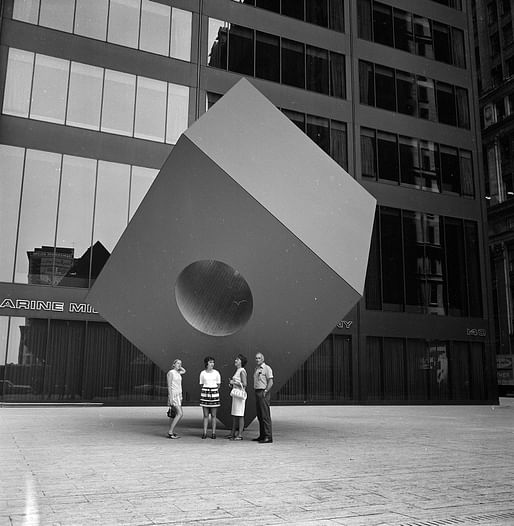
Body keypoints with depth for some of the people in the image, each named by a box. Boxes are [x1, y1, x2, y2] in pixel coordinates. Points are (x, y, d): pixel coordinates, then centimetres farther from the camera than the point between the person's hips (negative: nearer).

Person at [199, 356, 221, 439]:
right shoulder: (202, 373, 3)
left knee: (213, 415, 3)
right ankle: (205, 433, 6)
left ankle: (213, 433, 8)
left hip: (214, 394, -1)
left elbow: (218, 385, 7)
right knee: (205, 415, 3)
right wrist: (206, 390, 4)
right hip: (205, 394, 1)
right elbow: (201, 384, 10)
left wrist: (213, 391, 5)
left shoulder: (216, 373, 1)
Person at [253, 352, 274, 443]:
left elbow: (270, 382, -13)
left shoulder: (267, 368, -7)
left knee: (265, 415, -10)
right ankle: (262, 436, 16)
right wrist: (256, 393, 12)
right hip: (257, 392, 9)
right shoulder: (256, 369, 19)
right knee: (259, 416, 10)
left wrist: (265, 392, -19)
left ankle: (268, 437, -9)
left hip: (263, 392, -8)